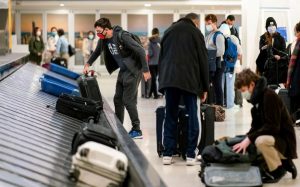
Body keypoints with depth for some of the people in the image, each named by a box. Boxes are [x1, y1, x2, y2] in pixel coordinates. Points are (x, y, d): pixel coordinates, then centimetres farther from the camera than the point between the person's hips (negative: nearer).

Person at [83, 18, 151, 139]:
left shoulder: (122, 36, -23)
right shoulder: (103, 40, 1)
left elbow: (140, 51, -23)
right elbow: (97, 52, 22)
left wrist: (145, 70, -23)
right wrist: (88, 64, 15)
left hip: (133, 70, -9)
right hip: (123, 71, 9)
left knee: (128, 101, -10)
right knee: (118, 99, 12)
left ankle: (137, 130, -2)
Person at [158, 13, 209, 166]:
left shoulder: (169, 31, 19)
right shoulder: (195, 32, 6)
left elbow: (161, 57, 19)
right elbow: (203, 61, 4)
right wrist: (204, 87, 9)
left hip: (169, 79, 4)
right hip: (189, 80, -3)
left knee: (170, 117, 8)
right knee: (192, 117, 4)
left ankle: (167, 154, 6)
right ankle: (191, 155, 1)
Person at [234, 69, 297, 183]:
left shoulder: (269, 96, -22)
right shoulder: (257, 98, 7)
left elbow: (273, 126, -27)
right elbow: (256, 126, 10)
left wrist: (249, 139, -27)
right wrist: (246, 140, -7)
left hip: (283, 139, -10)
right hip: (271, 137, 10)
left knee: (261, 141, -37)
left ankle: (277, 170, -13)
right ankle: (283, 162, 16)